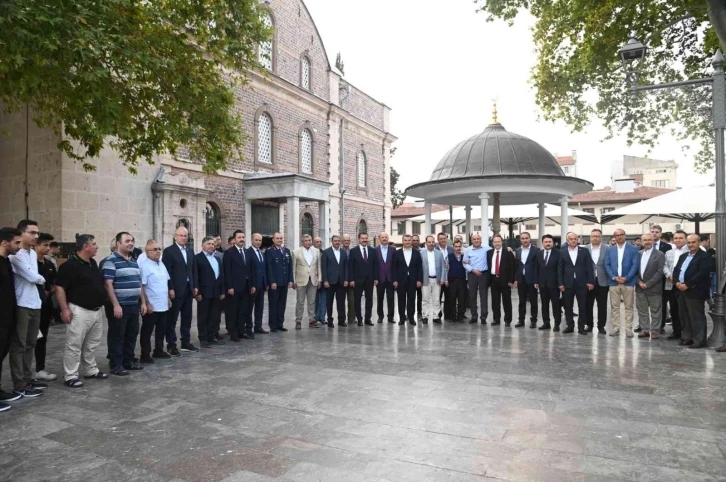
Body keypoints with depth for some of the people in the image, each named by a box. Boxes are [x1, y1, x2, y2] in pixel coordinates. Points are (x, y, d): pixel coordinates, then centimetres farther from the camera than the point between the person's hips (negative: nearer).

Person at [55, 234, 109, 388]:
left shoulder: (93, 263, 12)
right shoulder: (70, 265, -13)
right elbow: (59, 288, -16)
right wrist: (65, 309, -20)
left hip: (97, 310, 9)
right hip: (80, 311, -8)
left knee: (92, 344, 17)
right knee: (74, 345, -2)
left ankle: (91, 371, 28)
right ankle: (70, 376, 6)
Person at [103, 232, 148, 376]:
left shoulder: (134, 262, 16)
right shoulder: (111, 261, -9)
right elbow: (108, 284, -16)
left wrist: (143, 302, 14)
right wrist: (116, 305, -21)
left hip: (134, 305, 8)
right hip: (119, 306, -8)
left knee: (132, 335, 14)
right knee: (117, 336, 1)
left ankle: (128, 361, 25)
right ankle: (116, 365, 9)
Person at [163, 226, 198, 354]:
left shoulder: (190, 251, 12)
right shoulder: (169, 251, -7)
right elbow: (167, 271, -12)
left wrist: (195, 286, 7)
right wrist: (170, 289, -17)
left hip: (188, 289, 7)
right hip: (175, 290, -6)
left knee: (187, 318, 12)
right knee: (172, 319, 2)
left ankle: (186, 343, 21)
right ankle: (171, 345, 9)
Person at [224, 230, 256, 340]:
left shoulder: (247, 253, 15)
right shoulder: (229, 252, -4)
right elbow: (227, 271, -10)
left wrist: (253, 285, 8)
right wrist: (229, 287, -16)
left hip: (246, 287, 6)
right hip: (234, 287, -6)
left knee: (244, 311, 8)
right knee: (232, 311, 2)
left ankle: (242, 331, 15)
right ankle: (233, 333, 9)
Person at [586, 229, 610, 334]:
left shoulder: (607, 249, 0)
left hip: (602, 281, -1)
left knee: (602, 306, 6)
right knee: (588, 305, 7)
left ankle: (601, 326, 16)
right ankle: (589, 324, 20)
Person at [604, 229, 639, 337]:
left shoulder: (633, 249, 2)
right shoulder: (610, 250, 9)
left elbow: (635, 265, -5)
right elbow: (607, 265, 4)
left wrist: (626, 278, -14)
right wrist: (613, 277, -10)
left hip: (628, 282, -2)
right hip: (614, 282, 2)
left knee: (628, 306, 4)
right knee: (614, 306, 5)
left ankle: (628, 329, 10)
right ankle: (616, 327, 12)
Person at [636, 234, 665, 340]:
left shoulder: (659, 255, -5)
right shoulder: (638, 254, 10)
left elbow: (660, 272, -12)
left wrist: (648, 284, -16)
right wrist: (639, 282, -6)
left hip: (653, 288, -4)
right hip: (640, 287, 5)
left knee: (655, 311, 4)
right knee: (642, 310, 9)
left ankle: (655, 331, 12)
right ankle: (645, 330, 17)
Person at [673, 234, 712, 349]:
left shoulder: (704, 256, -7)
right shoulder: (683, 256, 18)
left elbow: (701, 274, -18)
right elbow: (676, 270, 15)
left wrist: (687, 285, -18)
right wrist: (677, 282, -3)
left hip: (695, 291, -8)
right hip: (682, 290, 8)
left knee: (697, 317, -3)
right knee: (684, 316, 12)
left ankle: (699, 341, 3)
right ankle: (688, 338, 21)